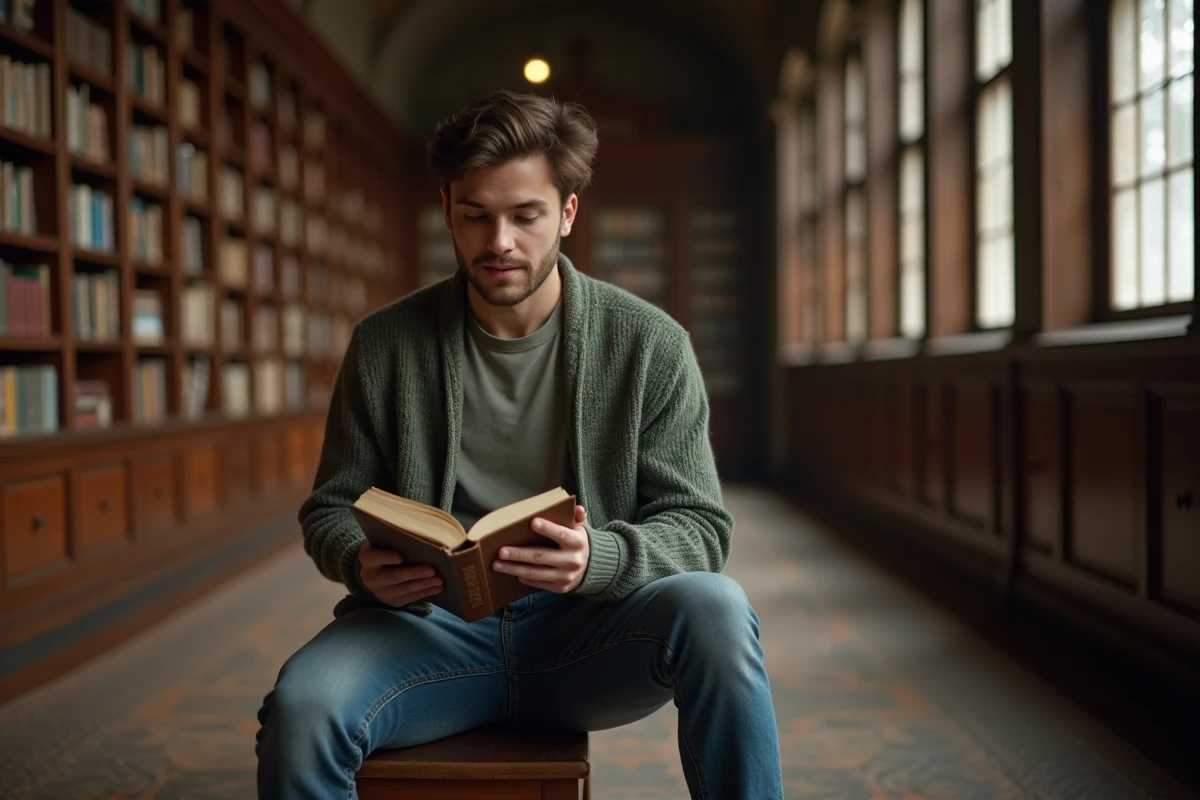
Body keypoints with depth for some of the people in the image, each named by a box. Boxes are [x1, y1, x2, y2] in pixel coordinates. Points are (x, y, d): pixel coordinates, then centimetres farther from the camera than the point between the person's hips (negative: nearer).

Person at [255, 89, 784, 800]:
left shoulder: (651, 345, -1)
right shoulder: (385, 346, 3)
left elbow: (699, 525, -2)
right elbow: (330, 509, 11)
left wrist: (601, 557, -24)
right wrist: (361, 563, -14)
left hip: (584, 633, 0)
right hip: (428, 627, 0)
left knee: (711, 607, -30)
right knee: (301, 705, -31)